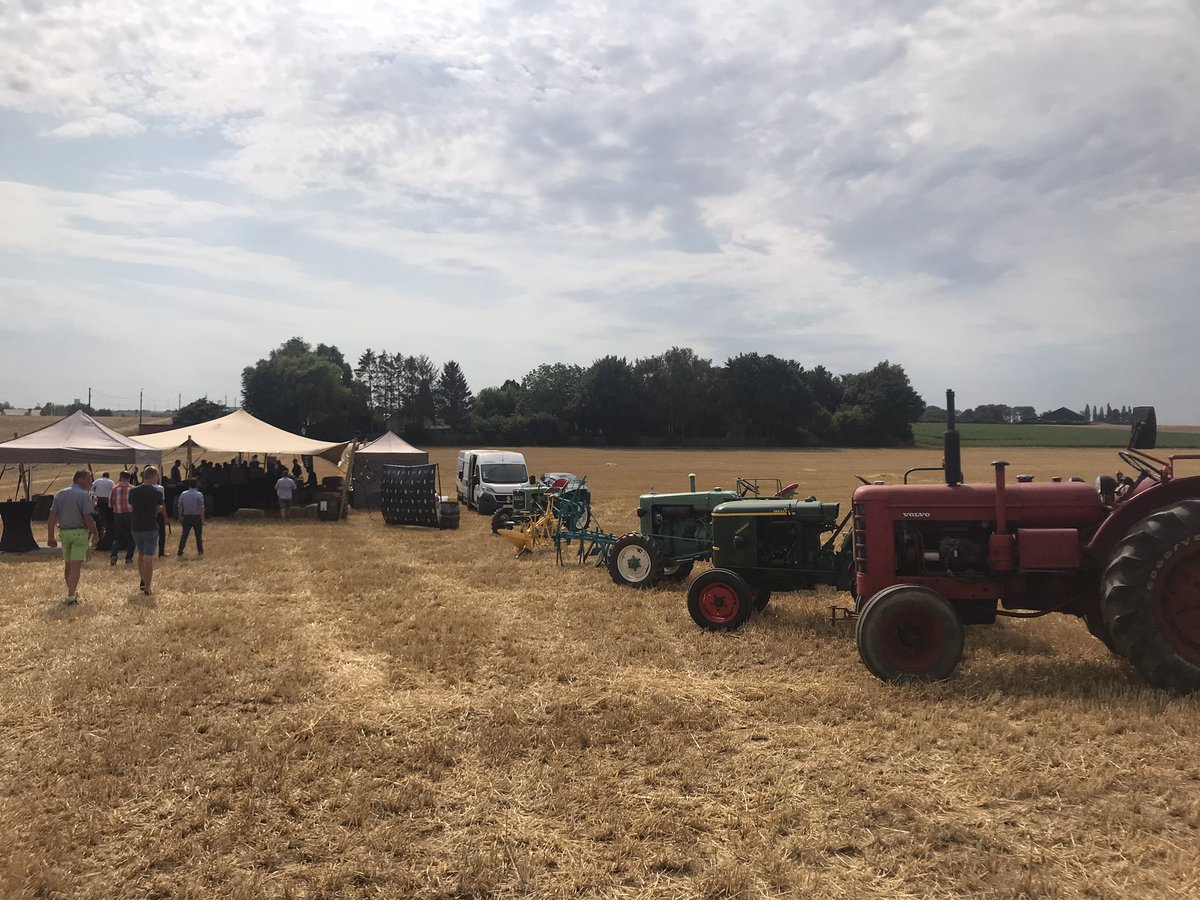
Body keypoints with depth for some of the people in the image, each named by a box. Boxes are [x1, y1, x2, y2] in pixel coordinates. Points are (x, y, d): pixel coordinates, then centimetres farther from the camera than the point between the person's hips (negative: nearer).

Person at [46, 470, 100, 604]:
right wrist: (95, 534, -5)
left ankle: (72, 592, 32)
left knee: (67, 565, 19)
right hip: (80, 533, -5)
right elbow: (87, 518, -15)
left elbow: (52, 517, 4)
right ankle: (71, 597, -9)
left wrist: (50, 536, 7)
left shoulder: (60, 494, 8)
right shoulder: (84, 495, -10)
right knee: (76, 566, -4)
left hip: (64, 533, 5)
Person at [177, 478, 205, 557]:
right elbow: (201, 508, -13)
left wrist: (180, 517, 16)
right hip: (196, 517, -3)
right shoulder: (199, 495, -10)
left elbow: (180, 507, 5)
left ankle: (180, 551, 9)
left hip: (186, 517, 3)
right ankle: (200, 551, 13)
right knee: (198, 535, 8)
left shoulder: (183, 494, 0)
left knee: (184, 534, 10)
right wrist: (203, 519, -9)